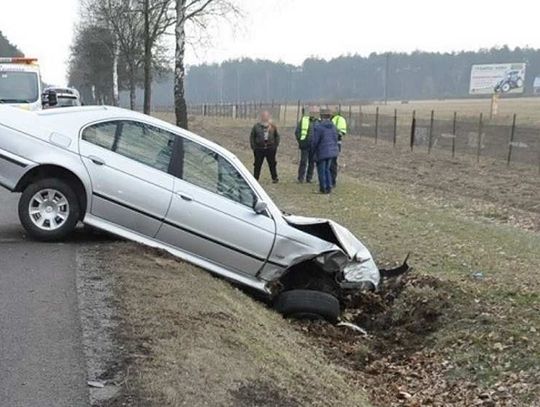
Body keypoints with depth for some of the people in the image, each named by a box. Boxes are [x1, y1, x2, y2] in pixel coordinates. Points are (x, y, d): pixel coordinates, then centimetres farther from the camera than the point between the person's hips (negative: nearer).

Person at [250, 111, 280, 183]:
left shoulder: (273, 127, 6)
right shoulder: (256, 127, 1)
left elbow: (277, 136, 15)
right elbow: (252, 137, 5)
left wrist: (275, 145, 5)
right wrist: (253, 147, -2)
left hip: (270, 149, 1)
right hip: (259, 149, -1)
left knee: (272, 164, 7)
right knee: (257, 165, 3)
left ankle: (275, 178, 19)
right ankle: (255, 178, 12)